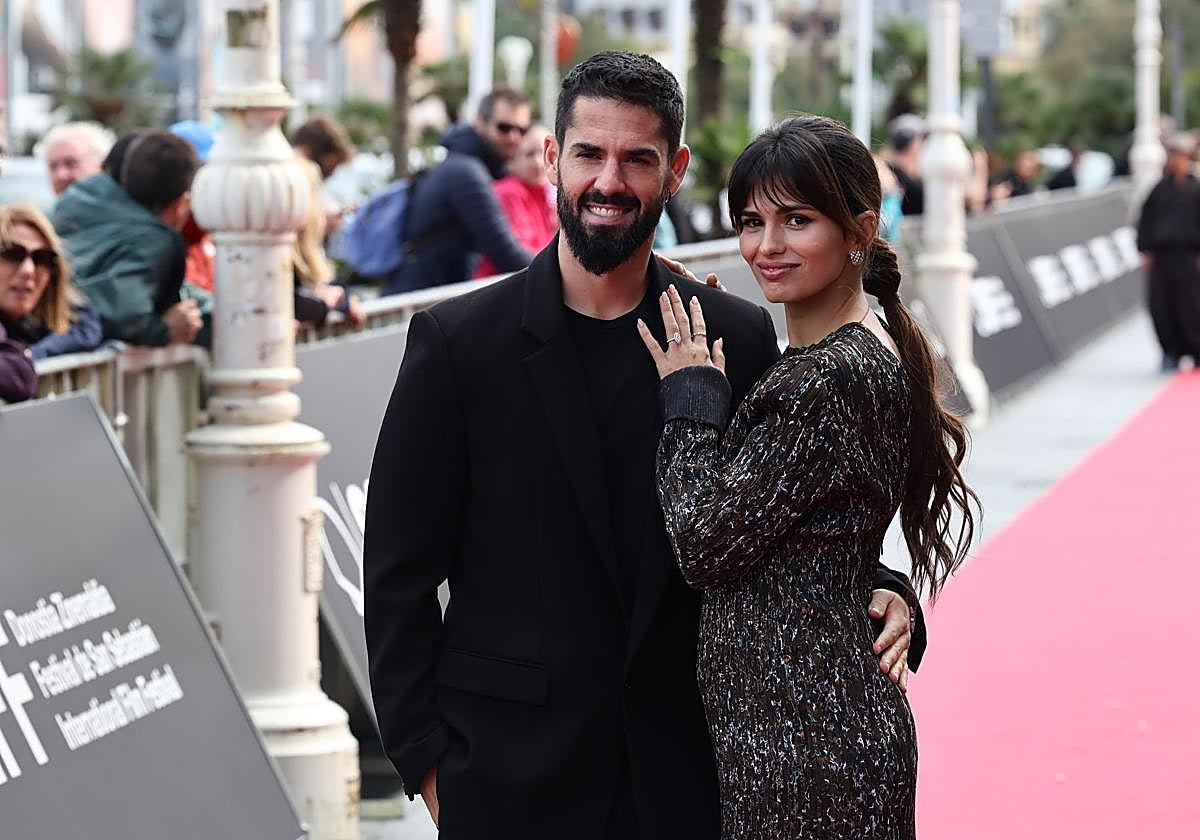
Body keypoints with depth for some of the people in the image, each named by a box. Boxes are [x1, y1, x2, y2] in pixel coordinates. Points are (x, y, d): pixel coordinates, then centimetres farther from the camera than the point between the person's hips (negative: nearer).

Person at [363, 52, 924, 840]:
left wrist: (882, 598, -9)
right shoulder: (457, 341, -3)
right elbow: (400, 573, -1)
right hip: (512, 776, -2)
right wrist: (426, 758, -4)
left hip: (686, 772, 2)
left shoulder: (739, 338, 2)